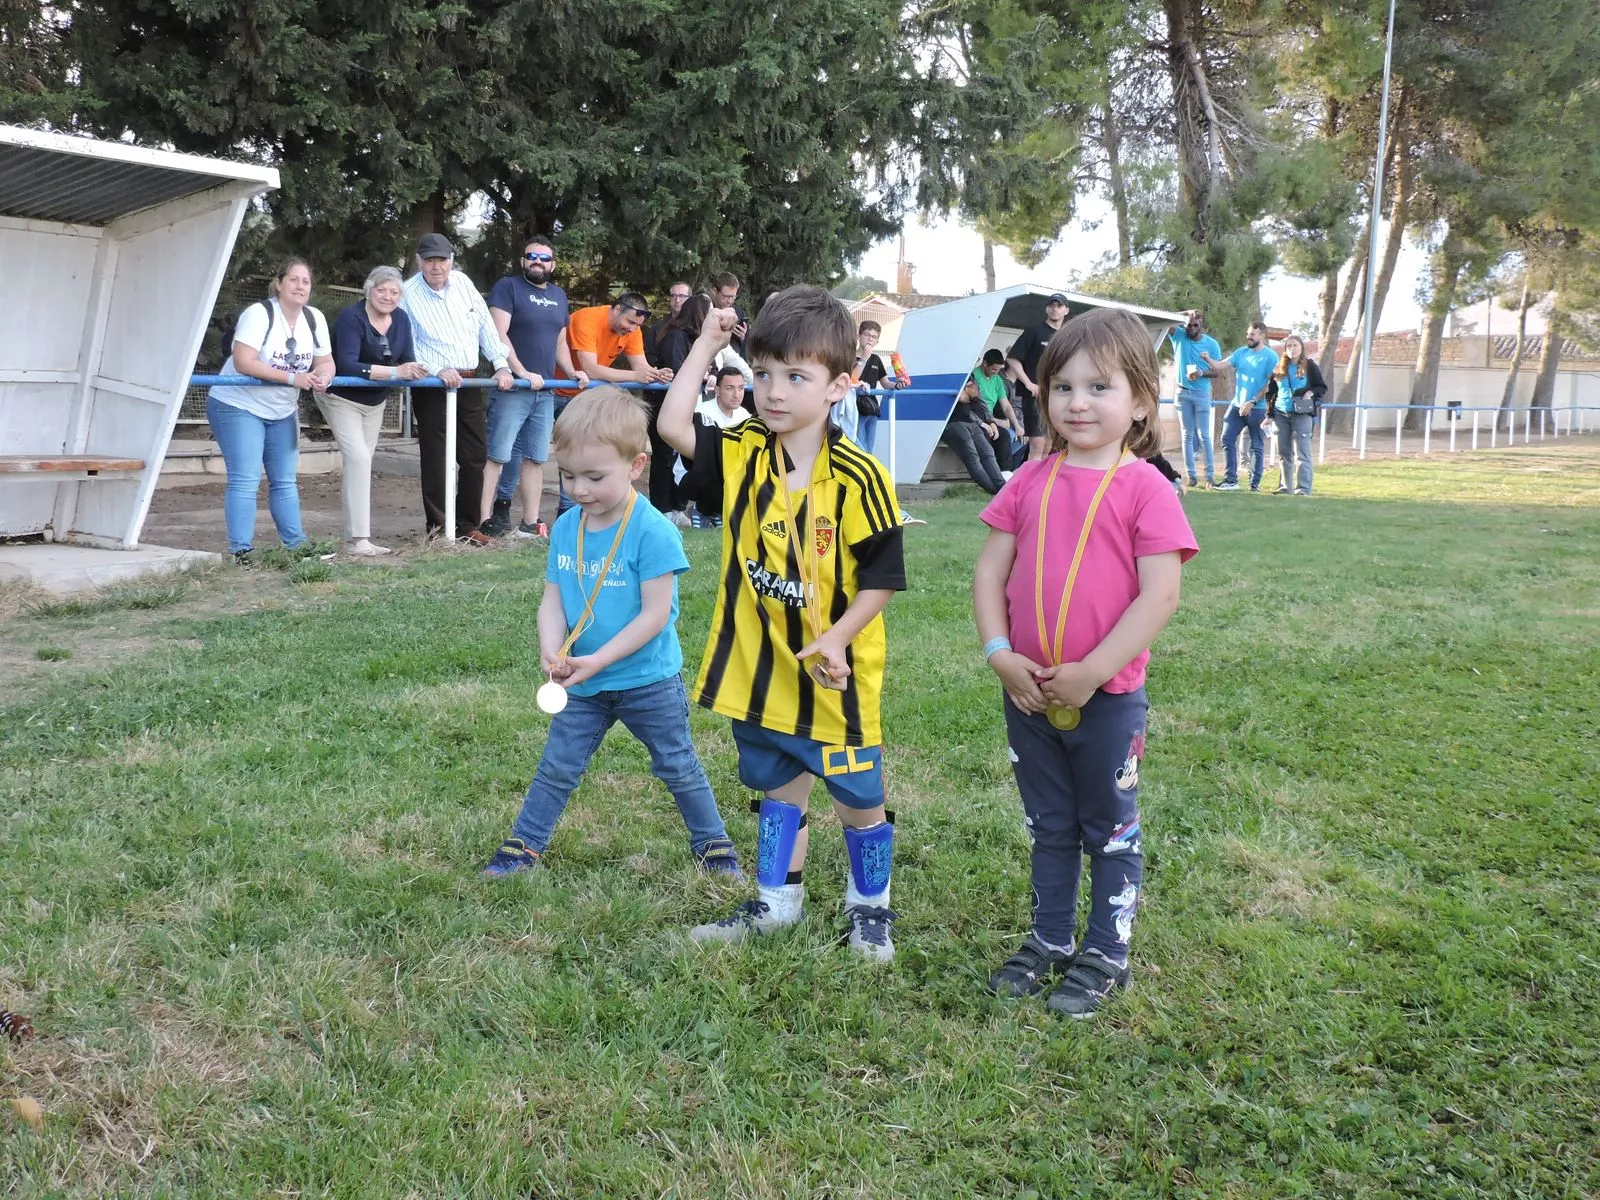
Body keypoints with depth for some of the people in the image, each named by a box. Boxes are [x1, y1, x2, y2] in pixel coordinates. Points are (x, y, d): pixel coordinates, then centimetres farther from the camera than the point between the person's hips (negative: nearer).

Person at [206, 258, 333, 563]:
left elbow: (325, 361, 4)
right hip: (238, 406, -7)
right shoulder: (259, 314, -18)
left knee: (285, 481, 13)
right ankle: (240, 550, -9)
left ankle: (296, 544, 20)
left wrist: (322, 376, -21)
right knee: (245, 480, -12)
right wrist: (292, 378, -32)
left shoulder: (314, 319, 1)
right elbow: (244, 363, -28)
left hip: (282, 412, 7)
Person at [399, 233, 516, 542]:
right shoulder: (408, 294, -8)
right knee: (435, 458, -2)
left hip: (468, 383, 5)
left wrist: (502, 365, 4)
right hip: (431, 386, -5)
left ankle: (467, 525, 18)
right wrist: (438, 370, -21)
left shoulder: (463, 283, 7)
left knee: (475, 455, 7)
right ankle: (438, 527, 8)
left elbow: (486, 326, 10)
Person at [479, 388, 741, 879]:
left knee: (678, 768, 11)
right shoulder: (565, 528, -3)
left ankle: (713, 844, 29)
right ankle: (524, 844, 27)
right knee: (557, 768, 13)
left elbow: (655, 614, -22)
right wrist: (552, 652, -18)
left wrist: (597, 661, -23)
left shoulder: (652, 531, -21)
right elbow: (552, 602, 1)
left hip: (648, 680, -4)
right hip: (583, 683, 4)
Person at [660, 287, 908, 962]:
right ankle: (777, 901, 36)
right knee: (778, 787, 21)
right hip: (761, 666, 4)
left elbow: (882, 579, -14)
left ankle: (869, 907, 33)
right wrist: (706, 344, -7)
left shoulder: (858, 479, -17)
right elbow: (673, 425, -11)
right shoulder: (742, 455, -2)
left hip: (835, 673, -4)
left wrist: (836, 638, -25)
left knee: (858, 797, 12)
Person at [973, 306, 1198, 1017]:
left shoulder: (1144, 488, -11)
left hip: (1108, 696, -4)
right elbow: (989, 572, 4)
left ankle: (1106, 953, 27)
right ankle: (1049, 941, 34)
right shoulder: (1030, 482, 2)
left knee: (1109, 831, 12)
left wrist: (1090, 672, -19)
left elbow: (1160, 595, -16)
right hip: (1028, 693, 4)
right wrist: (1000, 654, -9)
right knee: (1049, 828, 19)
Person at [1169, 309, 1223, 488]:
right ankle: (1191, 475, 6)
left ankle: (1210, 475, -4)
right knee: (1188, 436, 5)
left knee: (1204, 436, -5)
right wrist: (1182, 315, -17)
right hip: (1183, 393, 2)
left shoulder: (1211, 344, -3)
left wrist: (1202, 373, -21)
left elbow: (1216, 371, -2)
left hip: (1202, 393, -2)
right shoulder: (1179, 335, 0)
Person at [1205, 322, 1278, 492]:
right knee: (1227, 439, -1)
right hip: (1237, 405, 5)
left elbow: (1270, 384, -11)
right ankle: (1231, 480, 3)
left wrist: (1252, 402, -18)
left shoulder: (1270, 356, -7)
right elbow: (1220, 365, -1)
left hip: (1257, 408, -5)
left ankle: (1255, 483, 9)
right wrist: (1208, 359, -22)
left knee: (1257, 446, 3)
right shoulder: (1241, 352, 8)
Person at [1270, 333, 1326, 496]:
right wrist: (1270, 412, 13)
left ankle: (1303, 488, -8)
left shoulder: (1310, 366, 1)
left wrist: (1311, 393, -16)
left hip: (1302, 414, -5)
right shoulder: (1279, 368, 12)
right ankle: (1285, 486, 16)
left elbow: (1322, 388, 3)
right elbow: (1272, 391, 19)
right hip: (1281, 414, 5)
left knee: (1301, 452, -8)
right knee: (1283, 453, 8)